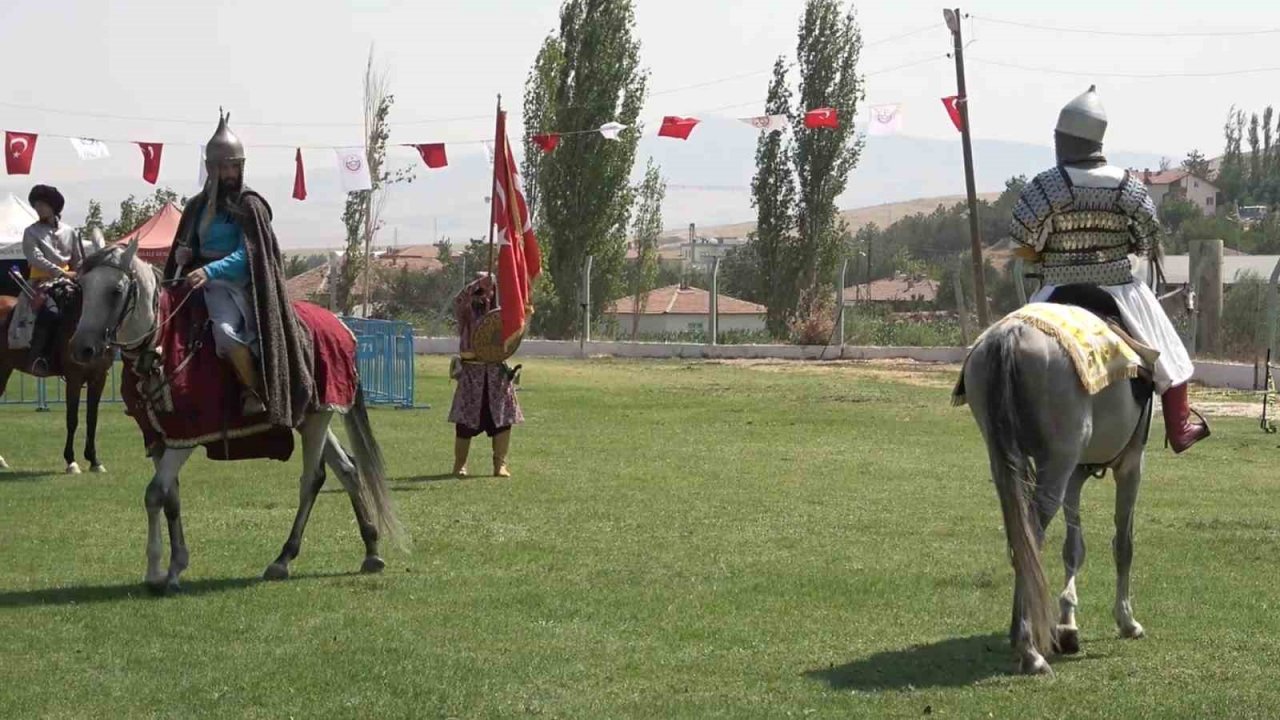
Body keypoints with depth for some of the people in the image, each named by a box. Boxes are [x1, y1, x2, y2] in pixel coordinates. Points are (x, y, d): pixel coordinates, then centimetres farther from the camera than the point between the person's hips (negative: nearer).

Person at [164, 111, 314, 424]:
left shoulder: (250, 205, -5)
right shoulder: (199, 206, 14)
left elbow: (247, 253, -15)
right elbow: (186, 246, 25)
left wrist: (210, 270, -28)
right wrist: (182, 254, 0)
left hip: (236, 282, -7)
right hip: (201, 279, 7)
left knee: (226, 329, -32)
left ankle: (255, 391, -16)